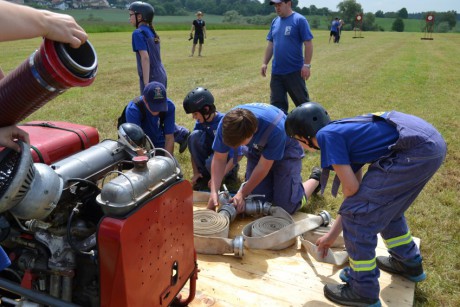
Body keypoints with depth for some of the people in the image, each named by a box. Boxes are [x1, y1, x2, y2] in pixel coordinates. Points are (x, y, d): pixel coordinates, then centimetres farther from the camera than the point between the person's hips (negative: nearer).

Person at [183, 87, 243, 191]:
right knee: (195, 136, -23)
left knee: (212, 163, -38)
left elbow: (237, 155, -30)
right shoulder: (201, 122, -11)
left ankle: (232, 171, -2)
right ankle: (204, 174, -10)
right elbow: (194, 147, -4)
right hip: (213, 150, 5)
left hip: (228, 155, -5)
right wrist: (196, 172, -12)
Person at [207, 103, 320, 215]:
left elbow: (263, 166, -28)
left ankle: (315, 179, 17)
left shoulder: (274, 129, -41)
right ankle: (275, 180, 27)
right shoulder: (227, 124, -29)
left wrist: (242, 194, -21)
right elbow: (219, 159, -19)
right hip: (258, 150, 4)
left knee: (286, 206, -10)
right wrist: (214, 192, -29)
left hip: (285, 151, -4)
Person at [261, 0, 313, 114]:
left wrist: (306, 65, -15)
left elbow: (308, 43, -11)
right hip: (276, 71, 6)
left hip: (295, 71, -6)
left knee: (302, 102, 7)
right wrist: (265, 63, 11)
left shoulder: (299, 20, -8)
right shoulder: (275, 22, 10)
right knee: (276, 103, 8)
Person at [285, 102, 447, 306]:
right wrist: (332, 235, 34)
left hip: (415, 150, -10)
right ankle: (409, 263, 48)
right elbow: (357, 192, 27)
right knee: (385, 206, 28)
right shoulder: (344, 132, 22)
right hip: (432, 143, 10)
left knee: (357, 215, -1)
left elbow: (350, 188, -7)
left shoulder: (326, 135, -3)